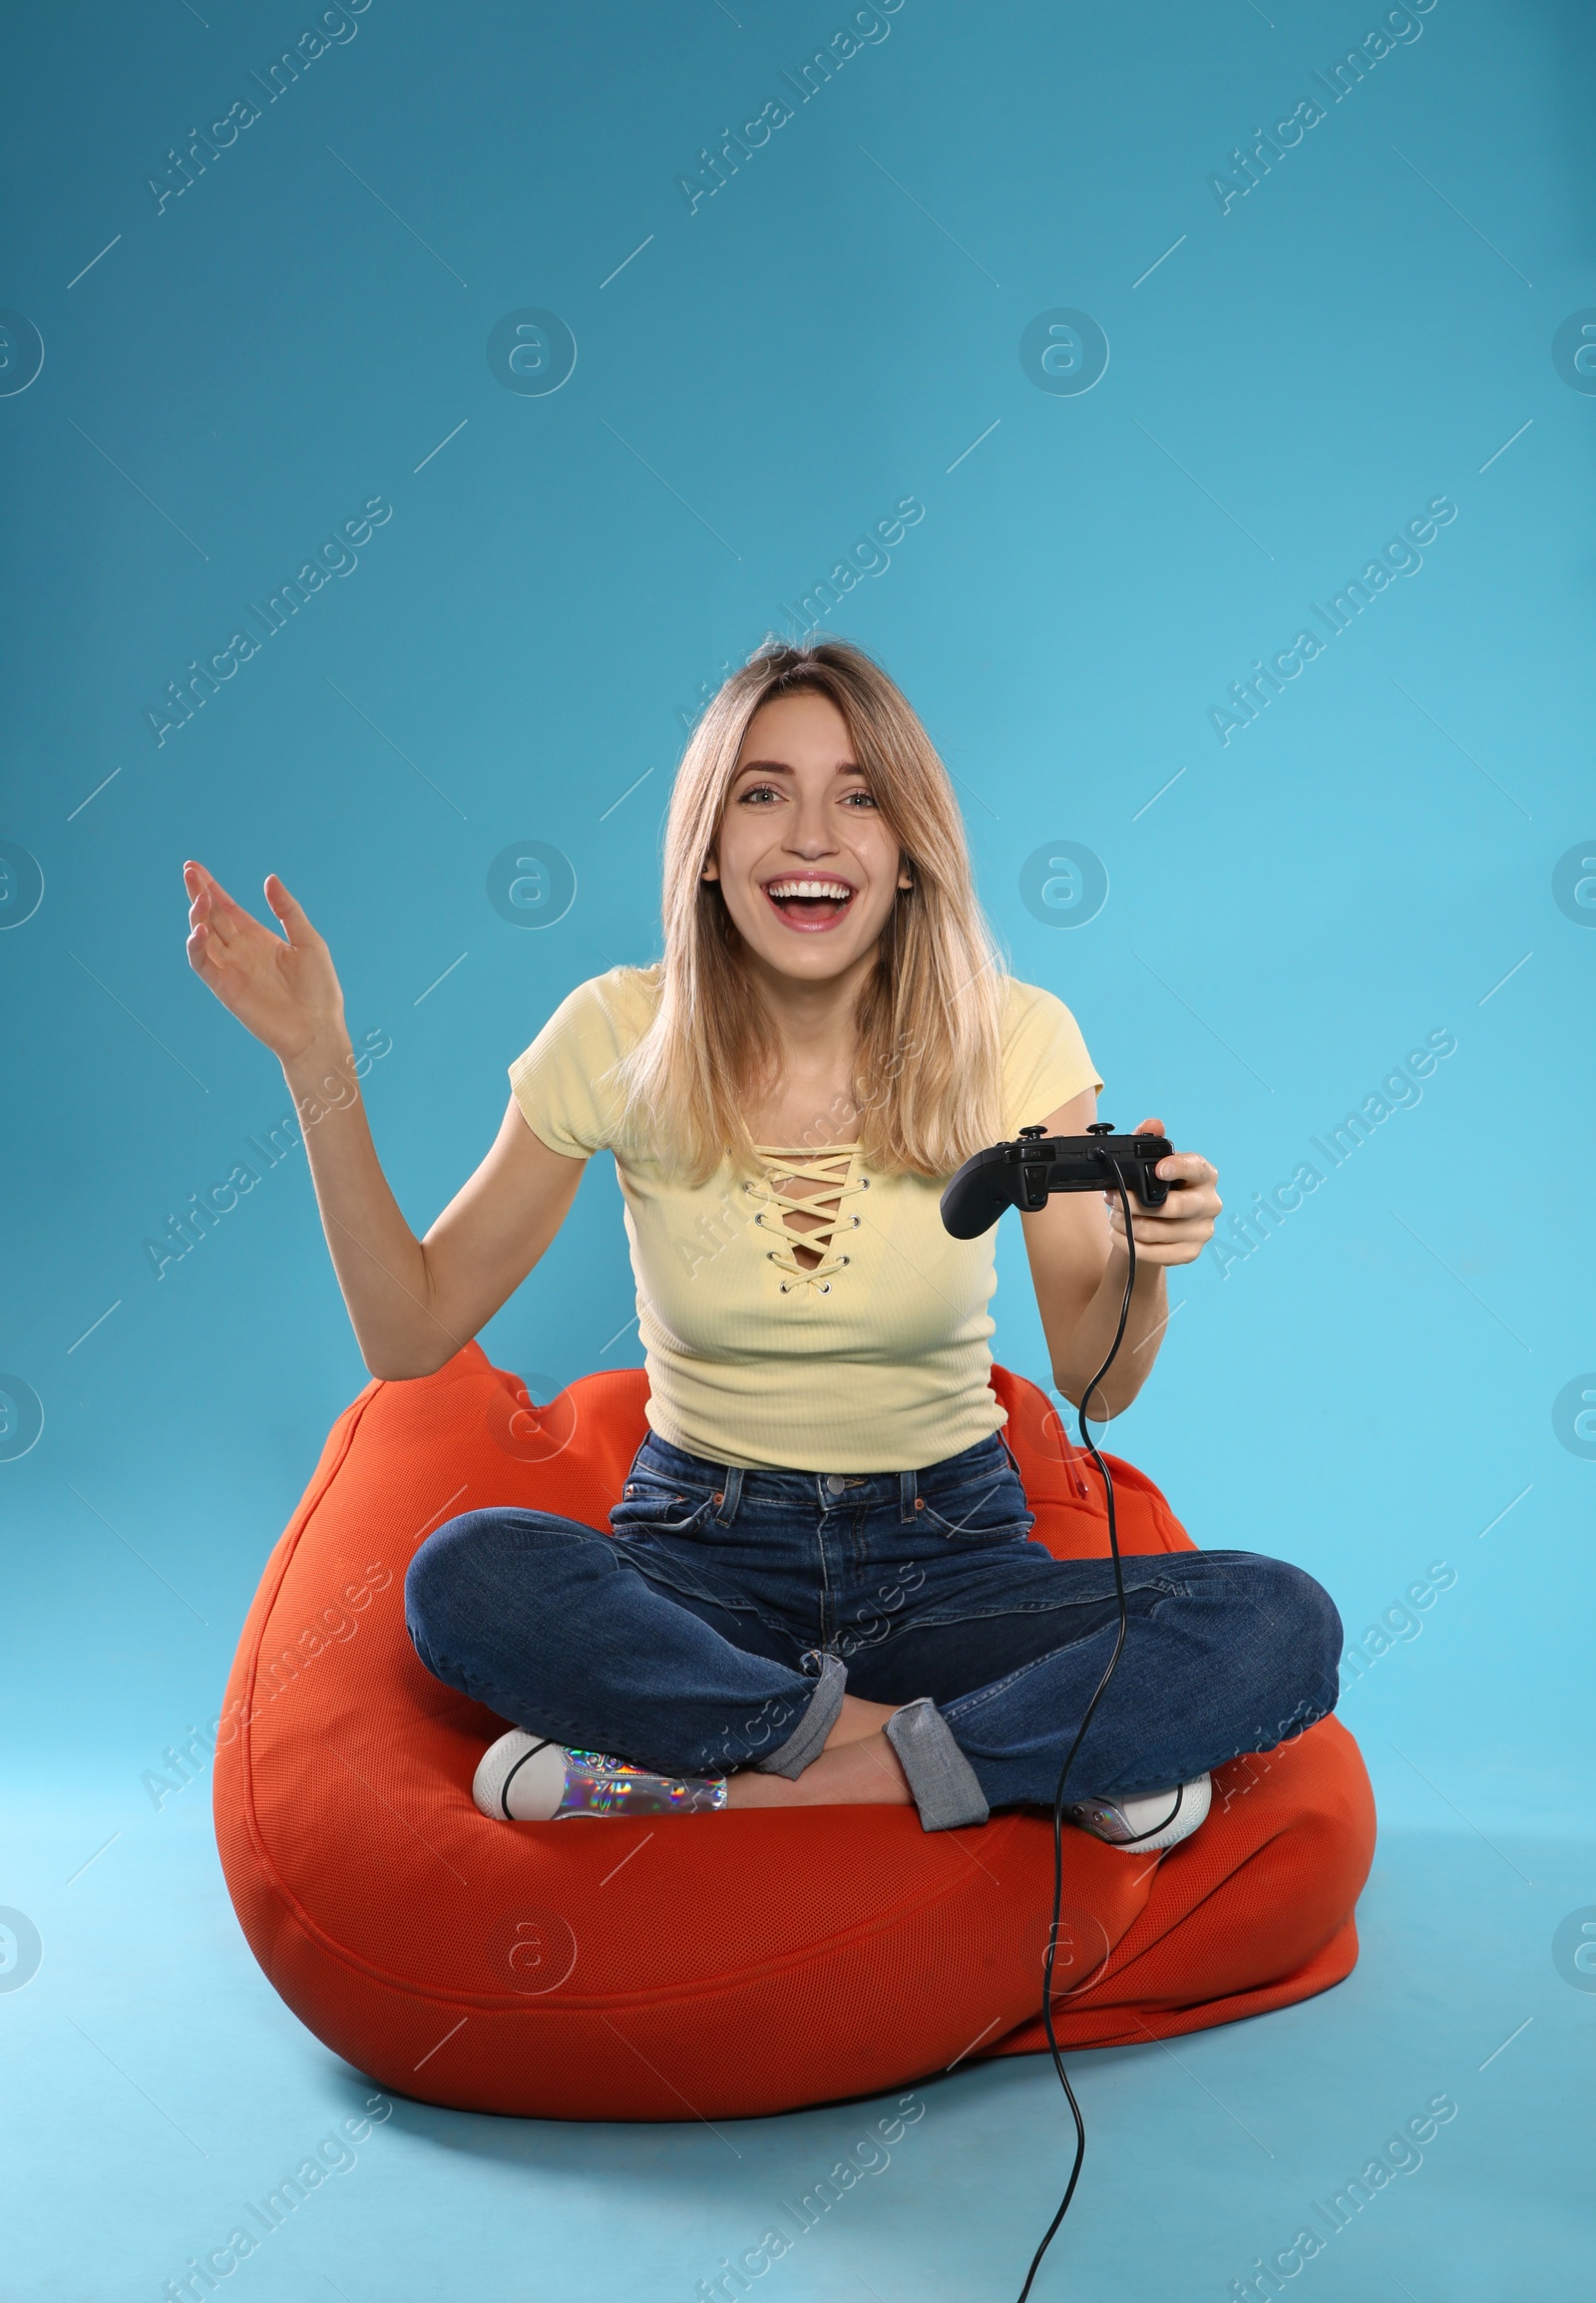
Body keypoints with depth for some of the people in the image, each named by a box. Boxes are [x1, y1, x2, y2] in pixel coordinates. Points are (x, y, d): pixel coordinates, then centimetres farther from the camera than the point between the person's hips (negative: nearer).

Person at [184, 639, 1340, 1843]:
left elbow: (1097, 1382, -3)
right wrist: (317, 1063, -12)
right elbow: (410, 1332, -3)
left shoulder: (1012, 1038, -7)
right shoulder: (621, 1035, -7)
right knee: (468, 1577, -32)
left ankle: (698, 1779, -23)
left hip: (949, 1552, 0)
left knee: (1283, 1626, -25)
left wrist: (1142, 1257, -25)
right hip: (702, 1559, 0)